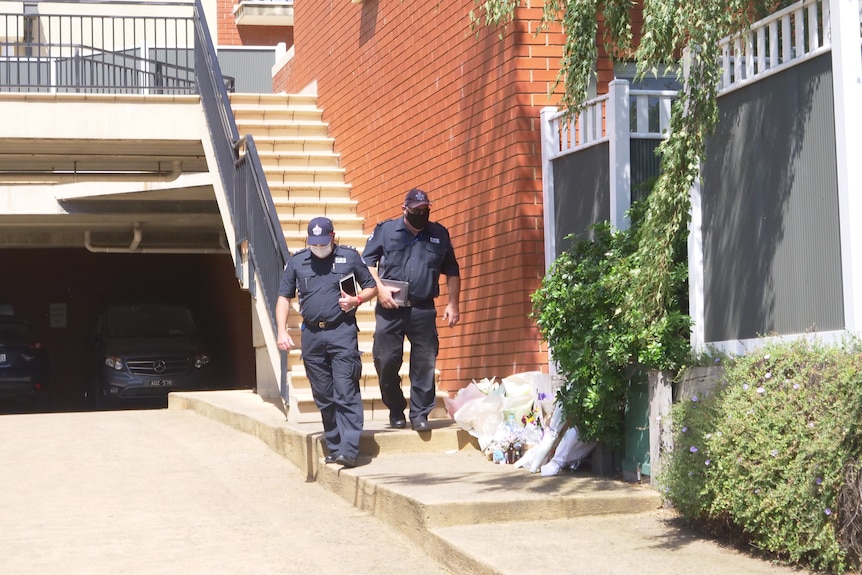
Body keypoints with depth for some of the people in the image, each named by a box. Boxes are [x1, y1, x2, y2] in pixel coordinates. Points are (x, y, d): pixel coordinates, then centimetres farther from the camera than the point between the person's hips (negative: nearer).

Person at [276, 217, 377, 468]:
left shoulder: (350, 257, 5)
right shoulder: (297, 262, 11)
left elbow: (371, 287, 13)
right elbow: (284, 298, 13)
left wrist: (357, 299, -8)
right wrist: (282, 331, 2)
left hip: (342, 332, -3)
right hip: (312, 334, 4)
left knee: (346, 393, -11)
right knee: (323, 397, 8)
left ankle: (348, 450, -14)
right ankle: (334, 447, 17)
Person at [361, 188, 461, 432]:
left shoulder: (439, 235, 13)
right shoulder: (385, 230, 7)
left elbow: (452, 272, 17)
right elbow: (367, 261, 6)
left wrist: (452, 304, 8)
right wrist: (379, 288, -8)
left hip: (424, 310, 1)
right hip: (390, 309, -1)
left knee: (425, 364, -3)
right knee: (386, 361, -1)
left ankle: (420, 414, 6)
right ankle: (396, 412, 16)